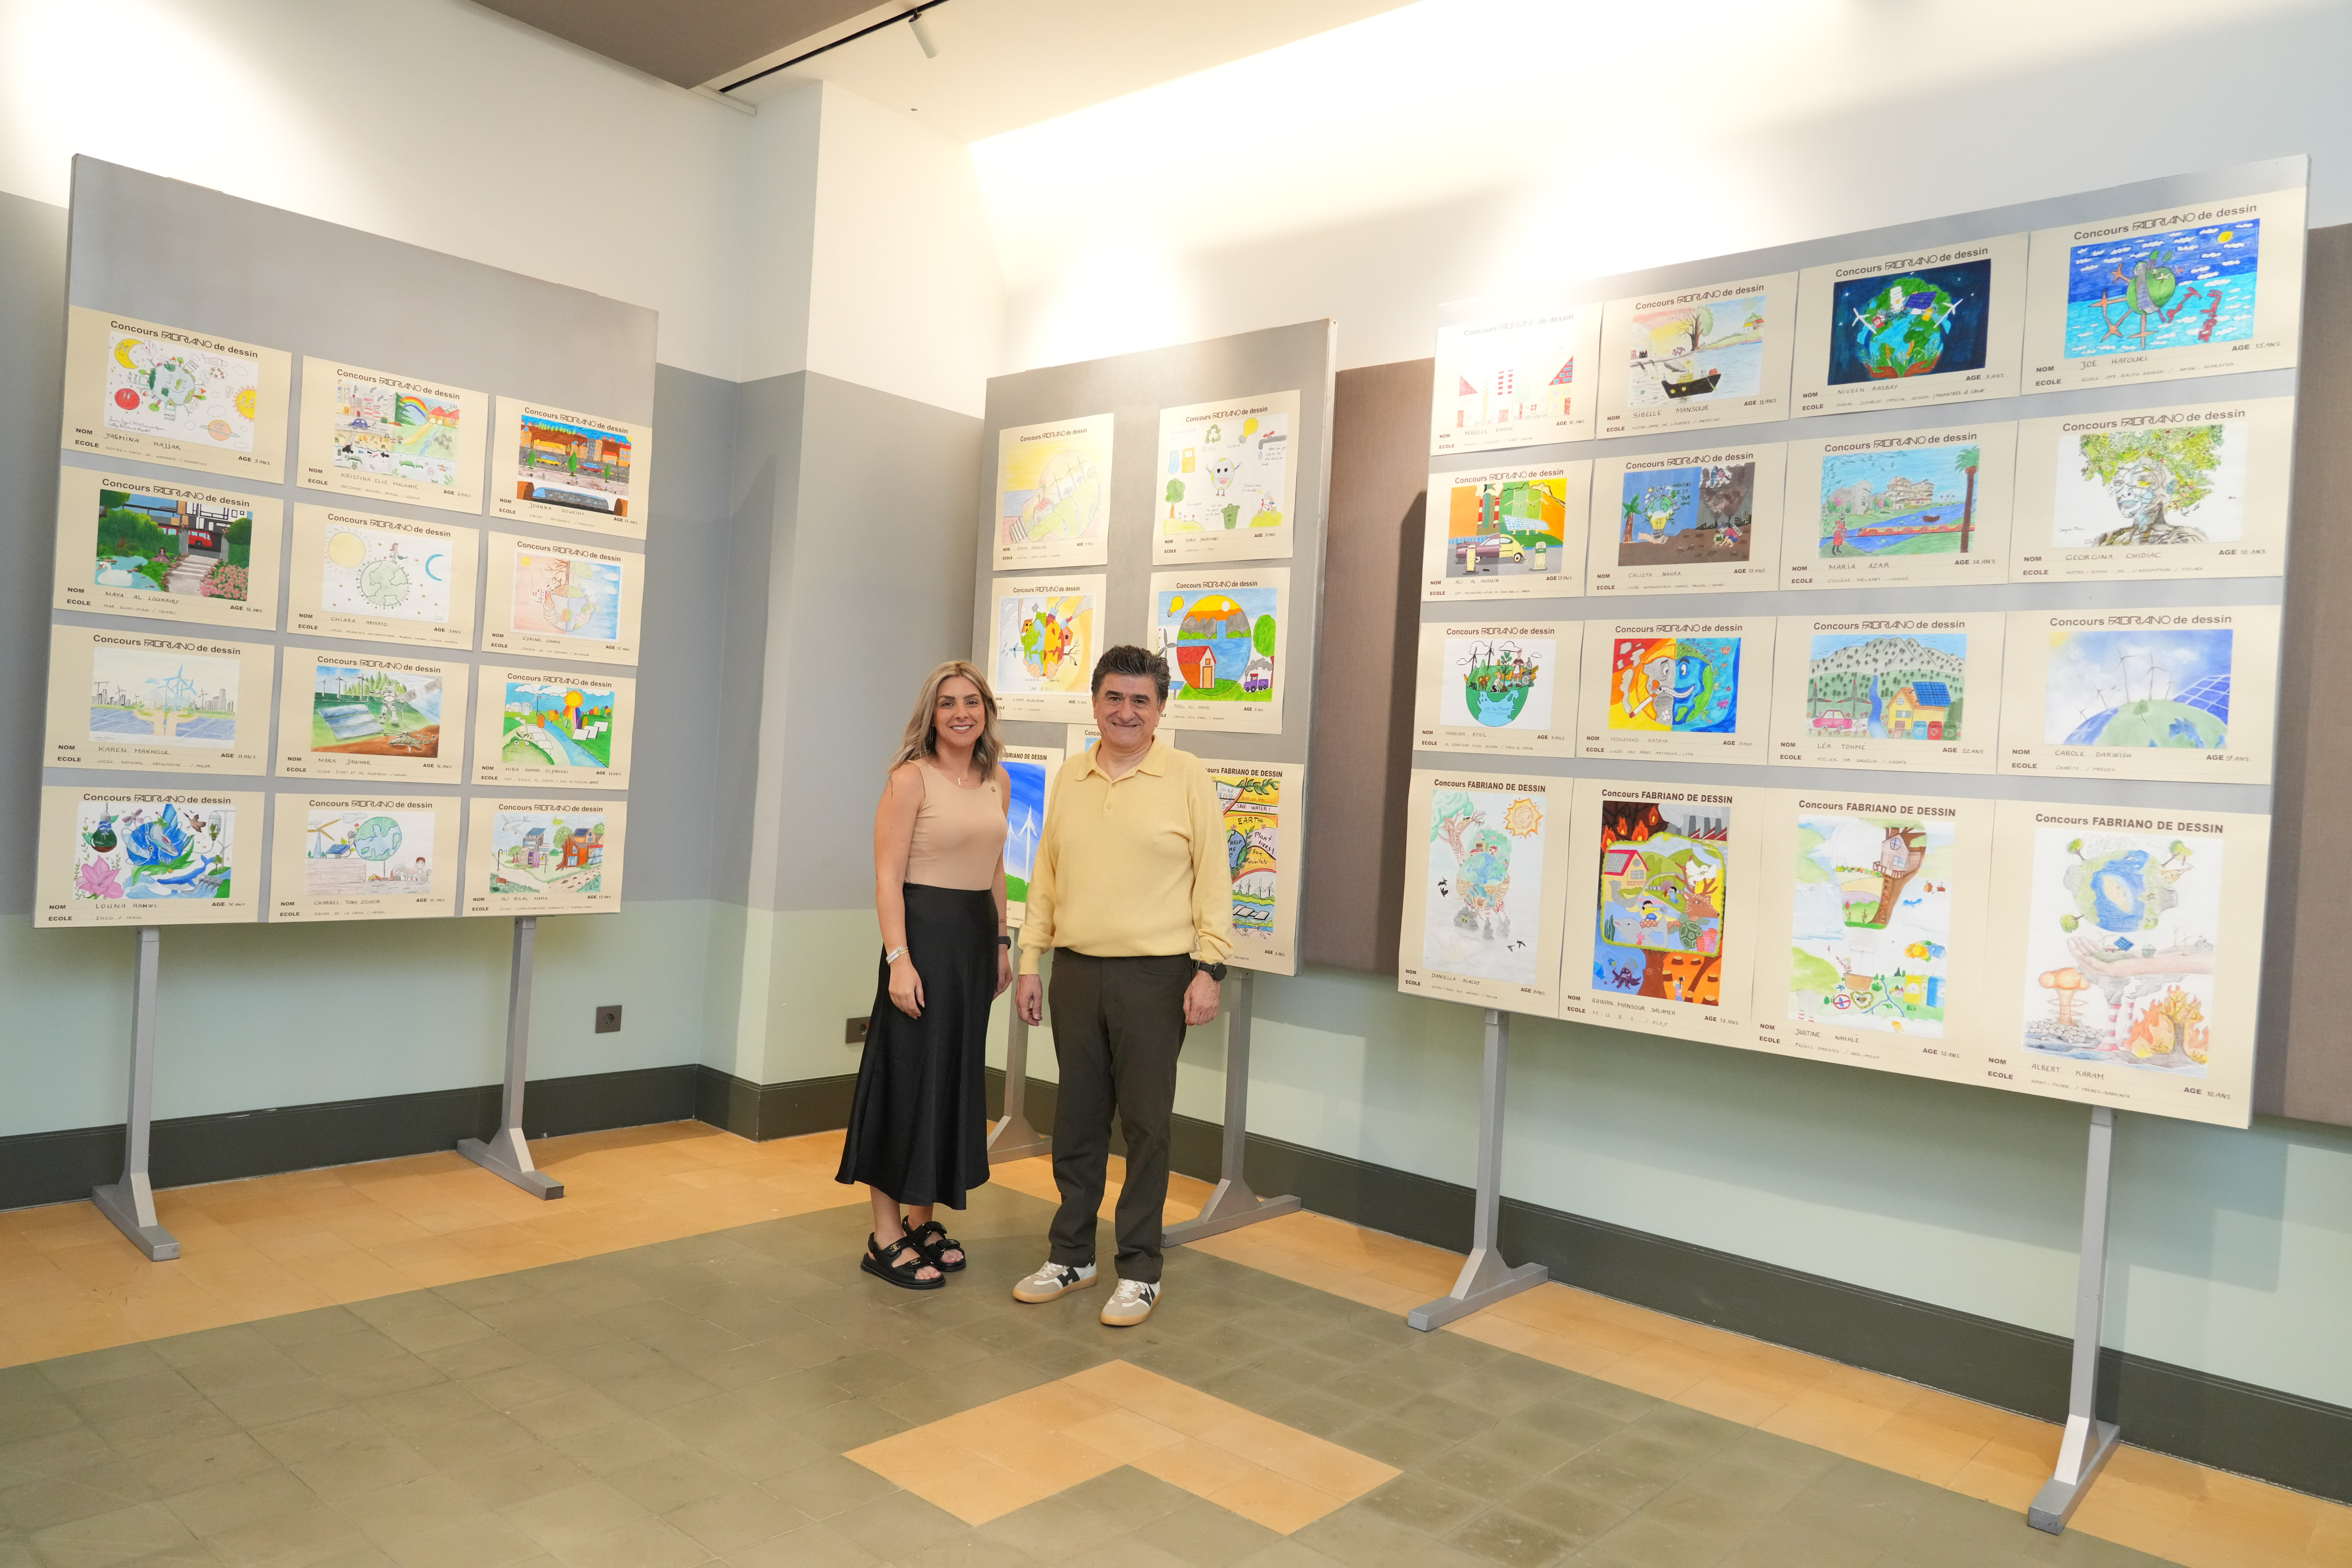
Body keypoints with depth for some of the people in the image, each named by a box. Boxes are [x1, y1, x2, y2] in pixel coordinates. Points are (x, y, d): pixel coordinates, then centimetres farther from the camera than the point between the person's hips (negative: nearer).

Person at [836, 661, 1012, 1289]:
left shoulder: (997, 780, 10)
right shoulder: (912, 778, -9)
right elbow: (887, 876, -13)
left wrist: (1002, 942, 15)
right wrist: (899, 959, -20)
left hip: (977, 934, 7)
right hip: (924, 929, -7)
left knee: (956, 1078, 13)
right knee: (907, 1078, -1)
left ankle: (921, 1221, 27)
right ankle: (885, 1238, 10)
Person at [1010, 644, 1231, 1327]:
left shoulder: (1187, 778, -4)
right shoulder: (1069, 778, 9)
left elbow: (1213, 879, -5)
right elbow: (1045, 877, 12)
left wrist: (1209, 969, -10)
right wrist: (1030, 962, 9)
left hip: (1155, 976, -4)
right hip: (1076, 971, 4)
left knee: (1145, 1124, 4)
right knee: (1077, 1121, 13)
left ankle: (1139, 1271, 17)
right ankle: (1070, 1255, 28)